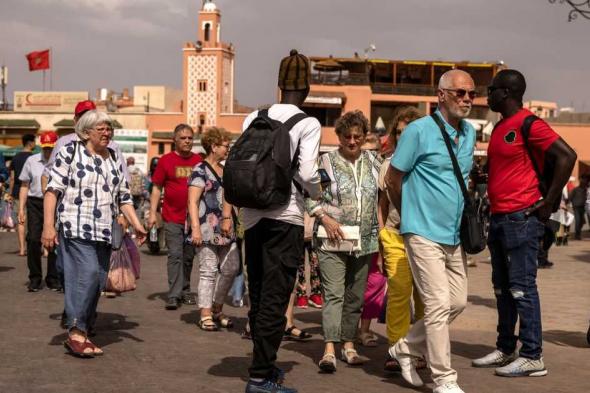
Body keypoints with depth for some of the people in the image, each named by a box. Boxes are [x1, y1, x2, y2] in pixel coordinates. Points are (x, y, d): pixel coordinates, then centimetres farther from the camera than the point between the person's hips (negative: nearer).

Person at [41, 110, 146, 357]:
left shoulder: (114, 158, 17)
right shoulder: (70, 152, 0)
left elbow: (123, 196, 21)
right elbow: (53, 189, -5)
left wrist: (136, 224, 9)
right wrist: (48, 226, -13)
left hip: (104, 232, 6)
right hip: (75, 229, -6)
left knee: (98, 282, 3)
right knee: (87, 273, -20)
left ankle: (81, 335, 11)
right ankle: (76, 332, -14)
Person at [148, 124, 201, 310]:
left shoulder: (198, 161, 8)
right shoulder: (166, 160, 0)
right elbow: (157, 188, 2)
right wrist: (152, 213, -5)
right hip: (172, 217, -3)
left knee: (189, 257, 12)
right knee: (175, 255, -8)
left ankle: (185, 291, 24)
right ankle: (174, 295, -8)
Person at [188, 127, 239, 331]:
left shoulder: (225, 170, 18)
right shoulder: (200, 170, -5)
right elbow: (193, 201, -12)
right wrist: (195, 228, -20)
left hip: (226, 229, 8)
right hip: (207, 230, -8)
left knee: (231, 268, 6)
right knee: (209, 271, -6)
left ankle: (217, 310, 20)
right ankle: (205, 315, 0)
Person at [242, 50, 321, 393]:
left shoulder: (254, 118, 8)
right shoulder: (308, 124, -5)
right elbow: (307, 172, -14)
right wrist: (318, 192, 6)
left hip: (253, 216, 5)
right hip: (286, 217, -5)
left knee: (259, 295, 15)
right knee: (275, 298, -2)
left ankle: (265, 364, 29)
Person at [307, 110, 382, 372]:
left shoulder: (373, 161, 9)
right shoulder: (327, 162, -3)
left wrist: (380, 228, 11)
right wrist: (325, 218, -14)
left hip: (365, 241, 5)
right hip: (333, 241, -4)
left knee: (356, 296, 11)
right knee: (333, 294, -12)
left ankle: (348, 345, 22)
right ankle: (329, 349, -18)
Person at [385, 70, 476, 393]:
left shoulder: (469, 133, 9)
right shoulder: (419, 131, -12)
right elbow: (393, 180, -5)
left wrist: (462, 221, 18)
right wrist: (409, 215, 7)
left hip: (455, 235, 8)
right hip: (424, 233, -7)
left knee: (457, 302, 11)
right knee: (439, 304, -8)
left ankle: (406, 348, 27)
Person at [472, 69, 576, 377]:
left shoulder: (529, 125, -13)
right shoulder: (499, 127, 15)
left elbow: (567, 156, -20)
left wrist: (548, 202, -17)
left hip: (522, 218, -10)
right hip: (499, 218, 10)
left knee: (522, 287, -7)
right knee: (502, 287, 14)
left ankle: (532, 357, -2)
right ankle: (505, 350, 22)